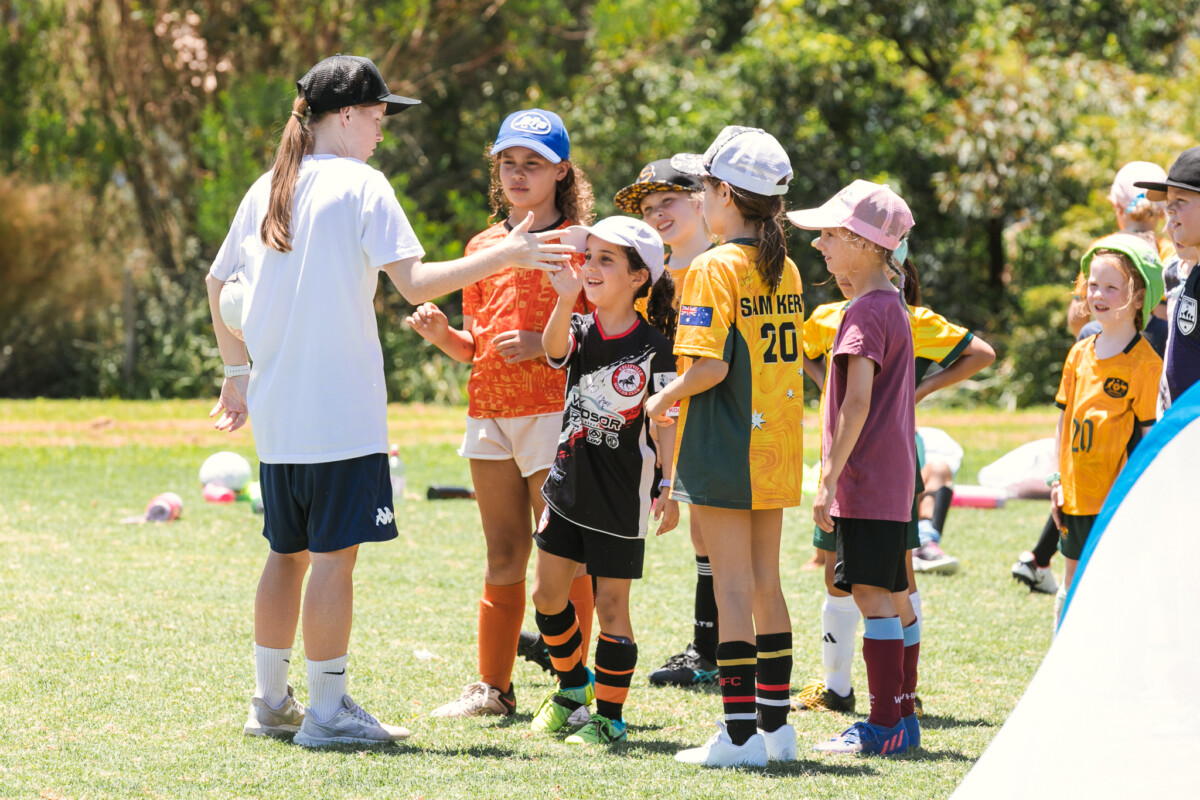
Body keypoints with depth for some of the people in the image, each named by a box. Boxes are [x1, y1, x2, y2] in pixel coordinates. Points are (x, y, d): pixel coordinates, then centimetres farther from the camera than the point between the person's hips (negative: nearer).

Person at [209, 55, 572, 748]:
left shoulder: (267, 190, 12)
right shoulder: (361, 185, -8)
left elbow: (218, 282, 21)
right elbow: (414, 282, -16)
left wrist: (238, 372, 30)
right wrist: (503, 256, -10)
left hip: (278, 413, 7)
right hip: (342, 411, -7)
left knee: (288, 554, 16)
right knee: (334, 554, -4)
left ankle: (271, 702, 21)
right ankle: (328, 711, -3)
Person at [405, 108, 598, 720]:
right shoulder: (483, 247, 15)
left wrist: (546, 344, -18)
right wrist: (442, 336, -1)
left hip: (555, 411, -5)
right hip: (489, 413, 5)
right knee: (503, 558, 11)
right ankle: (493, 687, 16)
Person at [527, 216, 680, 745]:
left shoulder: (653, 347, -11)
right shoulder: (581, 330, 1)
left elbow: (666, 422, -9)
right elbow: (555, 348, -22)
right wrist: (566, 300, -40)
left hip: (621, 497, -5)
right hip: (568, 483, 5)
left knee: (610, 603, -1)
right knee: (547, 593, 10)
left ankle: (609, 716, 9)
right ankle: (573, 684, 32)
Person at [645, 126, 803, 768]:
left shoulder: (715, 268, -13)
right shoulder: (785, 269, 10)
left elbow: (711, 366, -21)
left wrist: (665, 399, -3)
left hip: (724, 450, -7)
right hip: (775, 450, 7)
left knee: (732, 587, -5)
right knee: (766, 584, 13)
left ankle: (740, 733, -5)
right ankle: (775, 725, 16)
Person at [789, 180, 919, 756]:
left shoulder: (865, 312, -14)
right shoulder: (894, 307, 16)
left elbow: (858, 401, -22)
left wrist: (829, 478, -21)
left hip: (865, 481, -10)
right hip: (895, 475, 10)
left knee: (873, 594, -9)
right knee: (894, 595, 13)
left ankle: (885, 725, -9)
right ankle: (903, 714, 18)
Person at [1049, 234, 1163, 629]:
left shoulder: (1145, 361, -11)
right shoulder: (1080, 354, 9)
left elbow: (1149, 434, -12)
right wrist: (1058, 480, 11)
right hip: (1077, 495, 7)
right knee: (1074, 581, 16)